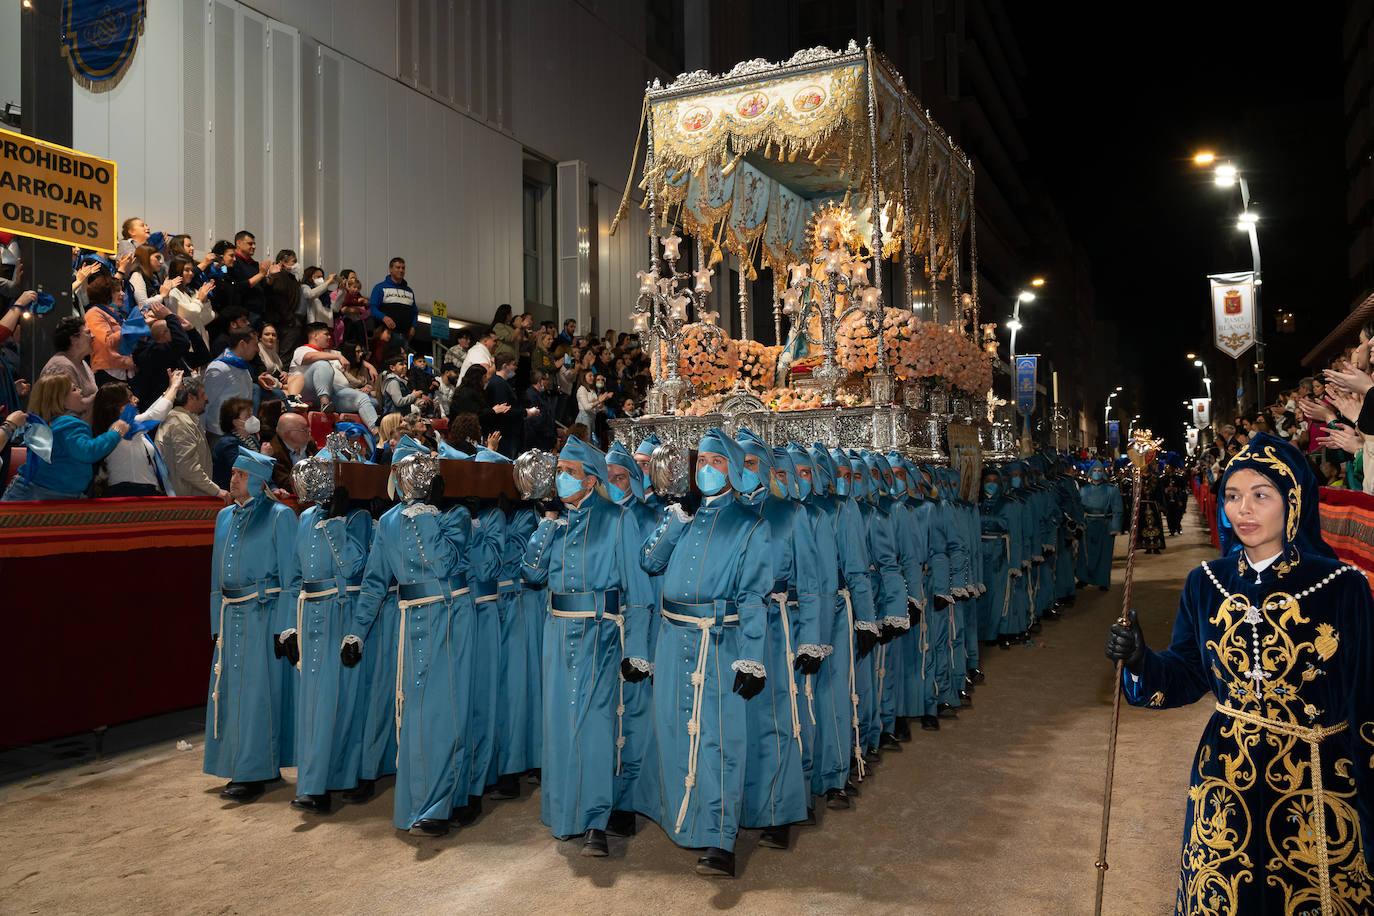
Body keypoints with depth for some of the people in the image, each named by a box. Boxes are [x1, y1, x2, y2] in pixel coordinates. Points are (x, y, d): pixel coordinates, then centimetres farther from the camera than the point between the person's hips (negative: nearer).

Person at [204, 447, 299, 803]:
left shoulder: (279, 516, -6)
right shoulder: (224, 517, 14)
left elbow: (290, 576, -9)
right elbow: (217, 575, 18)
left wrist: (284, 627, -14)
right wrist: (217, 624, 13)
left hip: (265, 616, -7)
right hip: (231, 616, 7)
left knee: (258, 692, -3)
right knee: (231, 691, 9)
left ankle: (254, 773, 5)